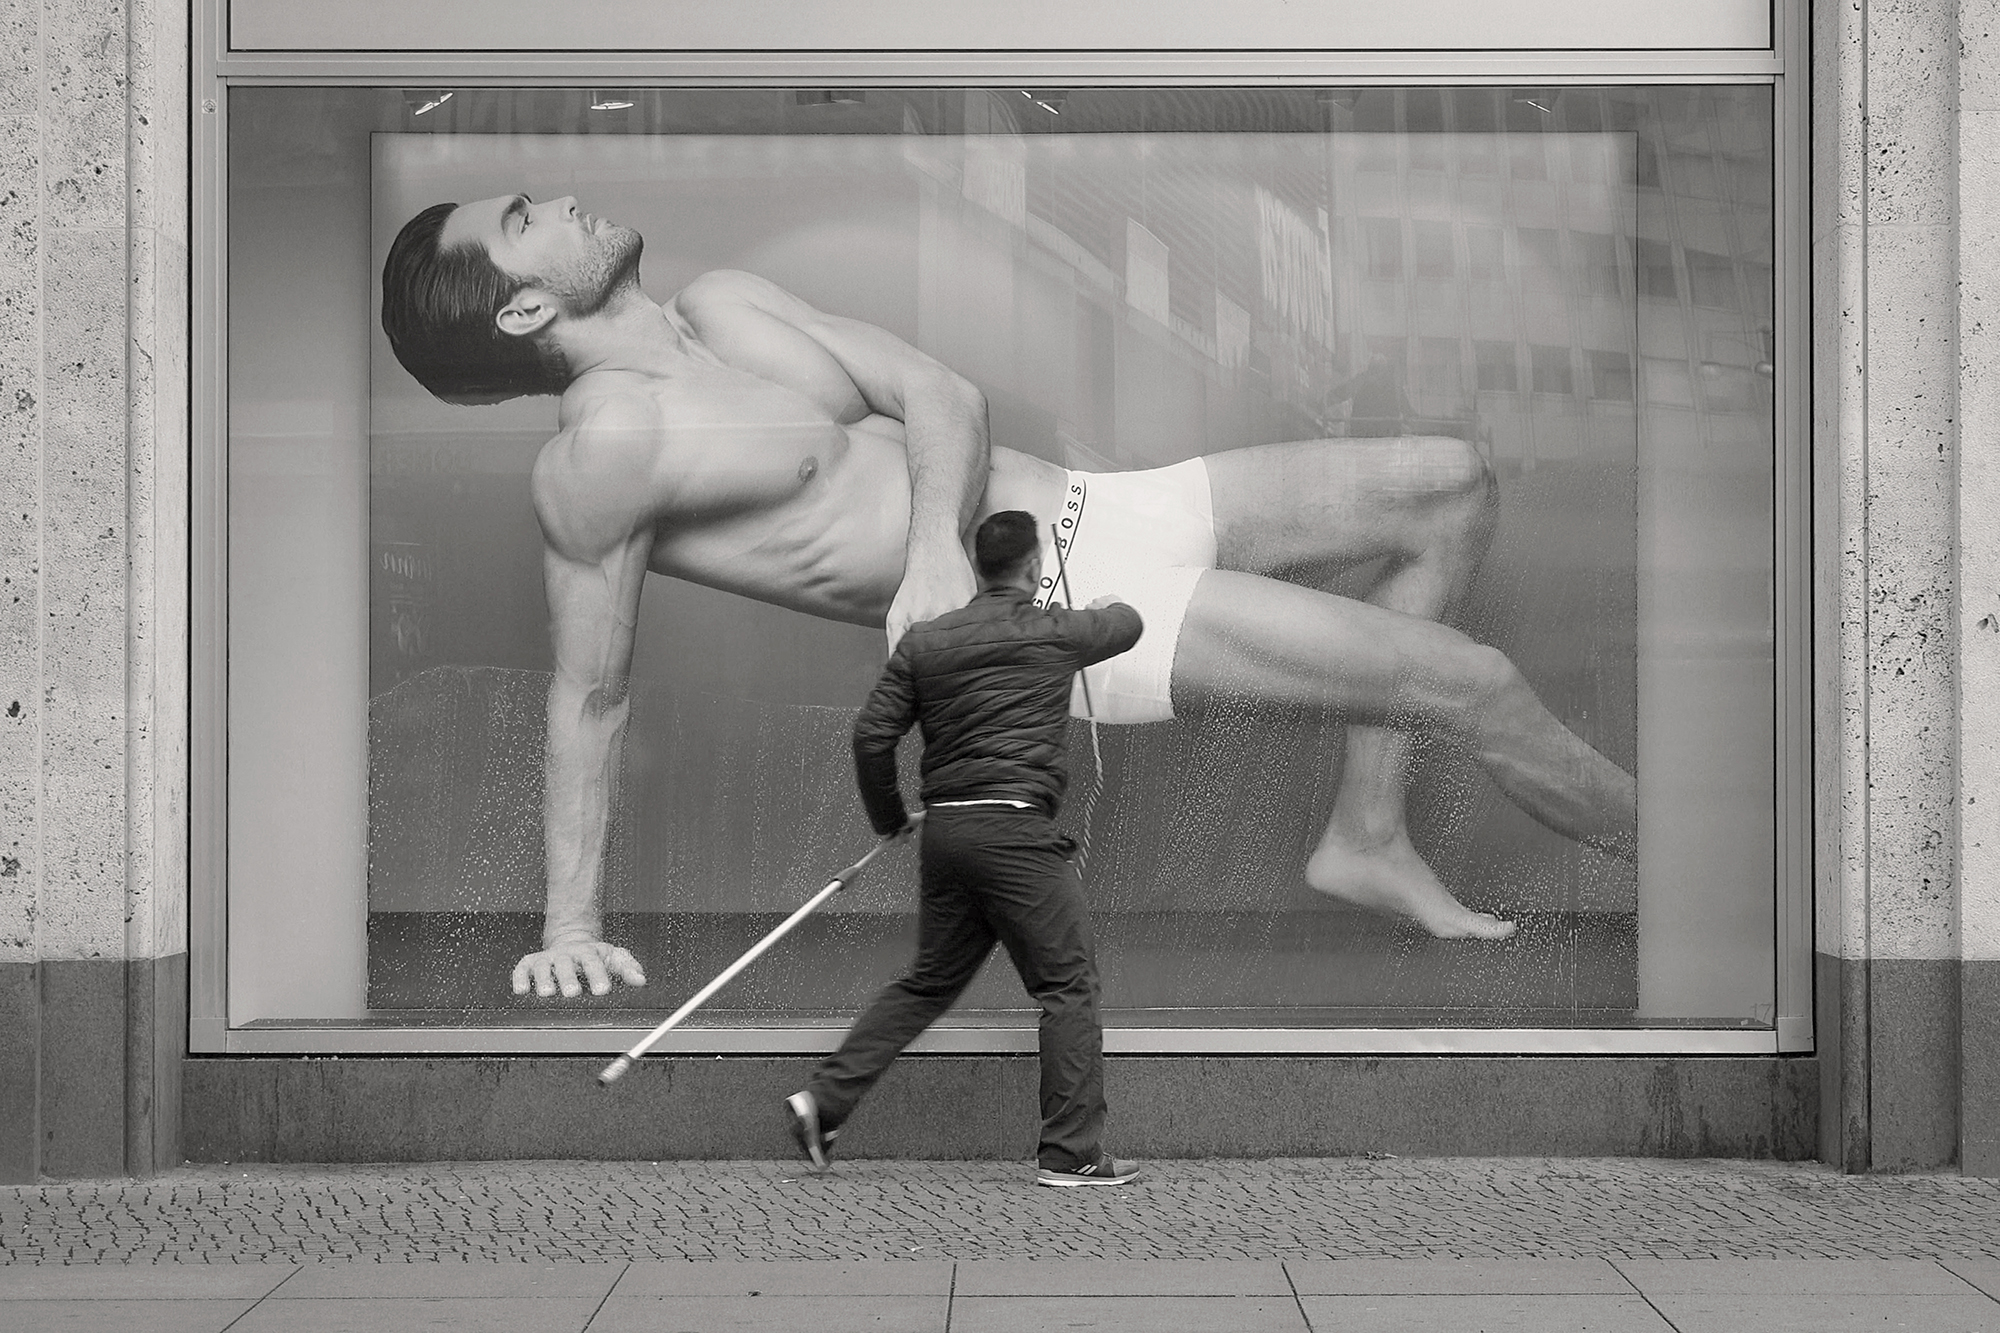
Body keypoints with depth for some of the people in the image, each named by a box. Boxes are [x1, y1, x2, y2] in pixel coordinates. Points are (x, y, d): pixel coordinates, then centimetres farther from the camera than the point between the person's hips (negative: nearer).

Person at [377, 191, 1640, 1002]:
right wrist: (572, 923, -10)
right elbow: (590, 695, -11)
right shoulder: (603, 448, -15)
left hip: (1090, 509, 9)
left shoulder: (722, 309, 9)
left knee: (1451, 482, 11)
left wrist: (934, 540, -16)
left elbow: (944, 396, 4)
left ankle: (1368, 839, 15)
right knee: (1469, 681, -10)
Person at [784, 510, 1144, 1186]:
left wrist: (890, 819, 19)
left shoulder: (923, 641, 9)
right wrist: (1111, 605, 44)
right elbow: (1128, 625, 20)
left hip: (945, 828, 6)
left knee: (929, 981, 18)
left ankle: (824, 1097, 14)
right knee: (1069, 985, 1)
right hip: (1017, 832, -6)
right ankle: (1071, 1155, 1)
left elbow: (872, 734, 5)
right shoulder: (1055, 632, 0)